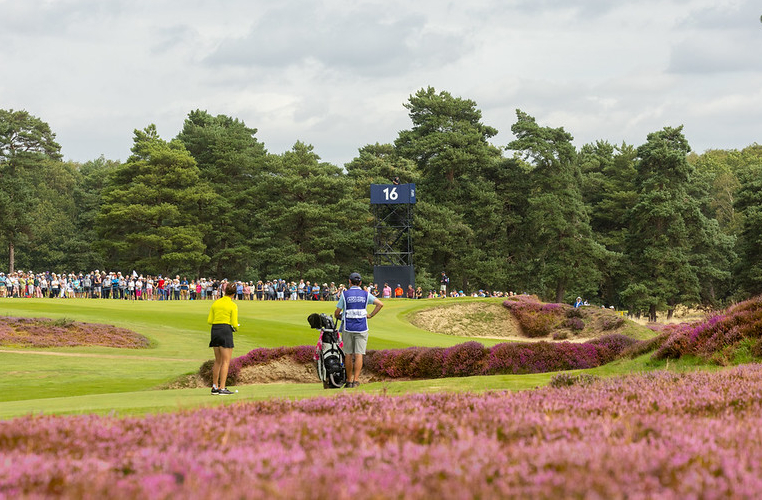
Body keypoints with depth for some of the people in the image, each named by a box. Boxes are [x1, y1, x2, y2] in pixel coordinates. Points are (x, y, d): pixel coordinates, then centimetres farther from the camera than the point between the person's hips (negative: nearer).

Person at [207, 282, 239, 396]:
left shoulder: (215, 303, 9)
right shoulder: (233, 306, -6)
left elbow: (209, 321, 8)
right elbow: (234, 323, -8)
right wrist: (236, 328, 14)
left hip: (215, 330, 6)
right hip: (226, 331, -6)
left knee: (218, 361, 16)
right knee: (226, 361, -4)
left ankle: (215, 387, 17)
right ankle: (222, 388, -10)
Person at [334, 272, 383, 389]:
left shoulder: (345, 294, 0)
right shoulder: (366, 294, 4)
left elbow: (337, 312, 1)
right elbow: (380, 304, -4)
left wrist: (337, 316, 24)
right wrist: (370, 315, 4)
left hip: (348, 328, 0)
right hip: (362, 328, 0)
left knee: (348, 355, 8)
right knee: (359, 355, -3)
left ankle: (349, 380, 12)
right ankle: (356, 380, -13)